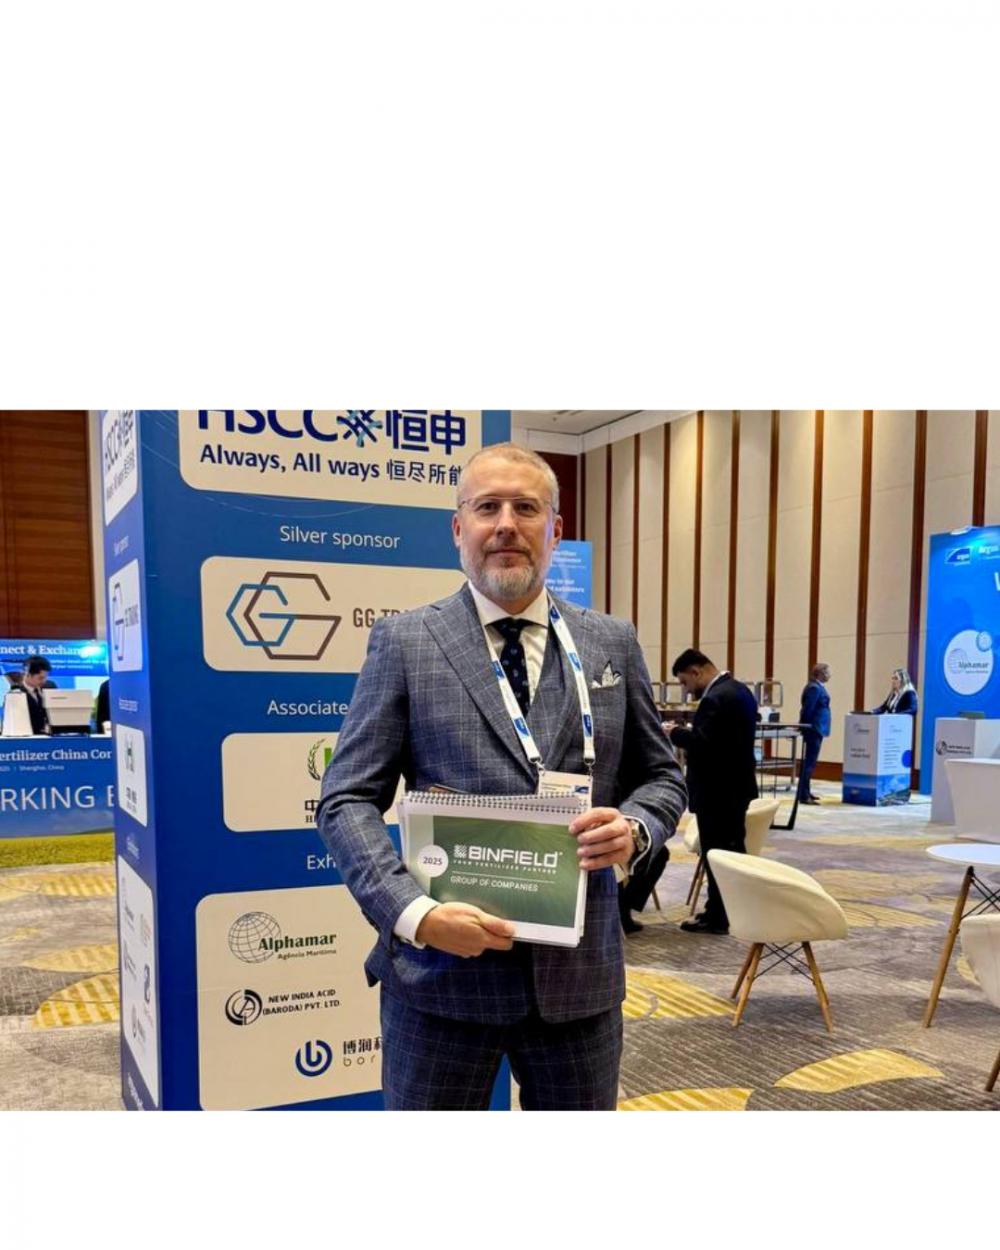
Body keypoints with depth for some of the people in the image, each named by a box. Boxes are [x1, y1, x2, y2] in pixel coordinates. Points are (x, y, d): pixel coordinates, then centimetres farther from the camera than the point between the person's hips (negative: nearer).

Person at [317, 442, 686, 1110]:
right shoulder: (404, 641, -3)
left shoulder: (612, 643, 5)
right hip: (444, 969, -2)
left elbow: (661, 775, 12)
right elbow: (348, 801, -5)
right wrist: (413, 912, -18)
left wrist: (635, 828, -10)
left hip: (580, 976, 3)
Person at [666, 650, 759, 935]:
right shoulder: (739, 689, 11)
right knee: (733, 851, 17)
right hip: (735, 786, 10)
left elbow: (701, 744, -29)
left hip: (717, 792, -10)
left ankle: (718, 916, 11)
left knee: (716, 854, 1)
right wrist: (691, 729, 9)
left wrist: (676, 732, -12)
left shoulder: (715, 698, -22)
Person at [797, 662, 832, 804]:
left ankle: (805, 792, 24)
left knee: (809, 761, 15)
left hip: (816, 728, 10)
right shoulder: (814, 688, -17)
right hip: (814, 729, -10)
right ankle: (803, 795, -8)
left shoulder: (818, 687, 14)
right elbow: (808, 710, -21)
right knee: (809, 761, -9)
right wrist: (808, 727, -17)